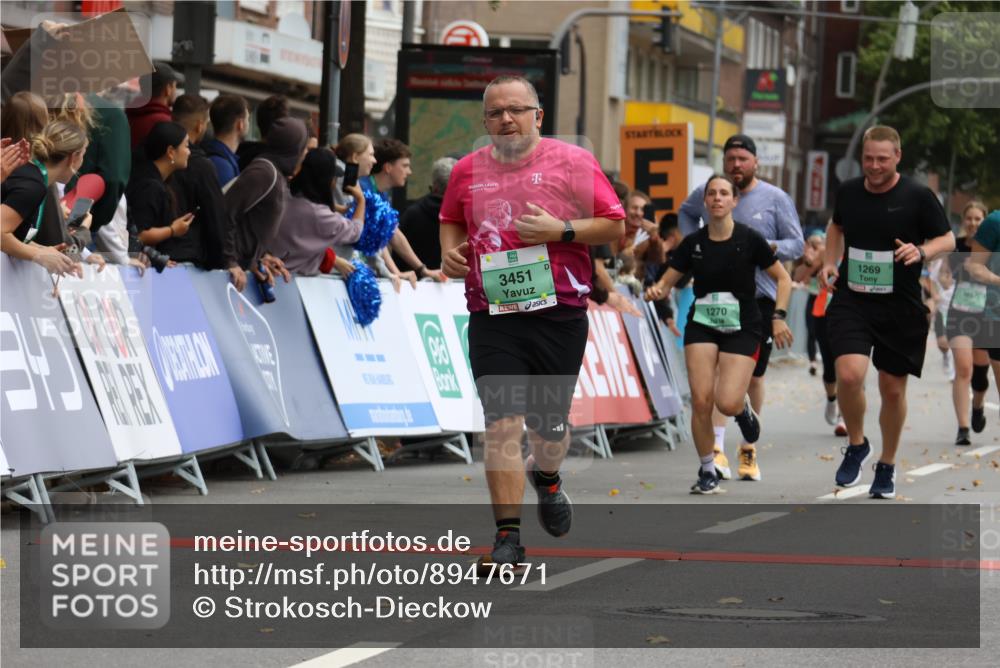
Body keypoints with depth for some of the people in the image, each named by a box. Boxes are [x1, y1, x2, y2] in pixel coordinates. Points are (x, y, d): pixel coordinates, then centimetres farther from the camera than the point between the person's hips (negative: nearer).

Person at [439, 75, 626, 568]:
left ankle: (546, 477, 47)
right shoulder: (467, 171, 9)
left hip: (559, 313, -1)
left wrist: (560, 230, -14)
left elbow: (615, 226, -1)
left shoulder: (571, 162, -1)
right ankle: (507, 535, -8)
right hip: (492, 318, 1)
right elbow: (451, 221, 27)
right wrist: (450, 249, 6)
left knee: (549, 424, 11)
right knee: (502, 424, -10)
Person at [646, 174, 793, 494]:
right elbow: (668, 281, 6)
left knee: (727, 403, -16)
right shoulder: (693, 243, 0)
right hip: (701, 324, 2)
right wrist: (656, 290, -17)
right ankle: (708, 470, 6)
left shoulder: (749, 239, -7)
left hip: (742, 328, -2)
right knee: (701, 400, -11)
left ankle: (744, 407, 24)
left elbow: (783, 279, 1)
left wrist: (778, 317, -10)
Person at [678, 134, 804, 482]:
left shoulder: (775, 198, -1)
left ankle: (749, 449, 21)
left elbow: (796, 244, -1)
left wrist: (765, 248, -19)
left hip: (760, 296, 0)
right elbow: (685, 213, 28)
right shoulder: (706, 193, 6)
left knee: (753, 375, 8)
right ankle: (717, 448, -22)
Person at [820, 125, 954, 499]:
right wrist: (830, 261, 9)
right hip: (851, 301, 1)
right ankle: (856, 446, 6)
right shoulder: (848, 191, 3)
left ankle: (887, 467, 28)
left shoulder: (918, 197, -8)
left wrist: (921, 251, -21)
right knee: (849, 375, -20)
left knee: (893, 389, 8)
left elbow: (948, 240, -1)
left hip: (900, 308, -1)